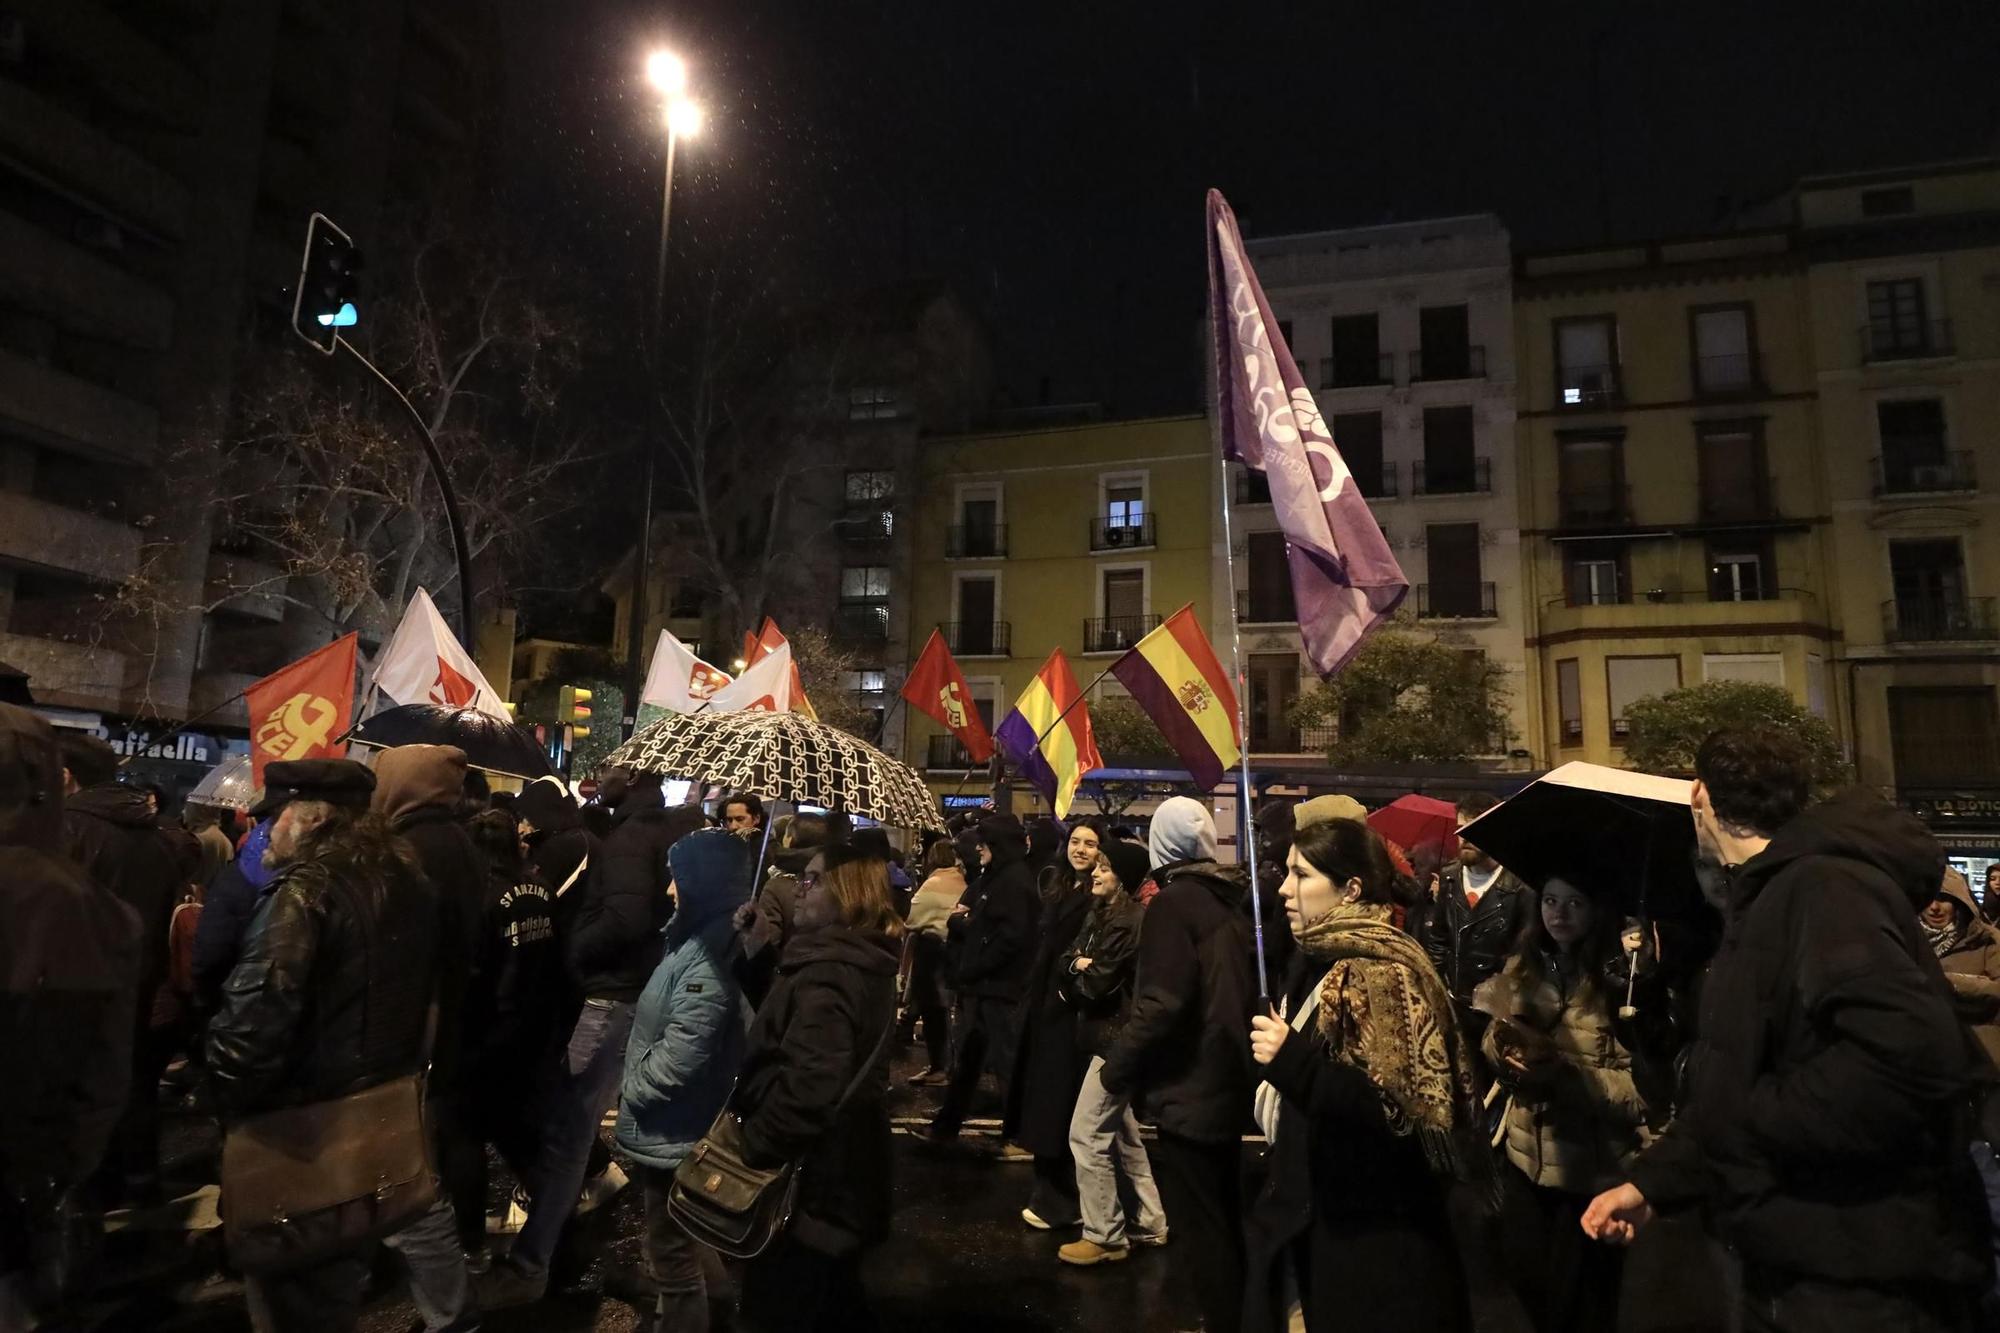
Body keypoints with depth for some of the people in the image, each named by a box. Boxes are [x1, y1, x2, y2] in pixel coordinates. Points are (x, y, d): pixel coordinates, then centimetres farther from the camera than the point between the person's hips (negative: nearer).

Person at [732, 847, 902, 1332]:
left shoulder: (827, 972, -26)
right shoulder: (865, 960, 5)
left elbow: (807, 1087, -35)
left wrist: (752, 1147, -22)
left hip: (808, 1179, -9)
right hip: (845, 1172, 10)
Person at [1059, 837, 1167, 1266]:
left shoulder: (1126, 922, -19)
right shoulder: (1101, 915, 12)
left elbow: (1098, 984, -21)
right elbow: (1064, 962, 7)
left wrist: (1080, 974, -2)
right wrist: (1080, 965, -13)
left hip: (1116, 1041, -10)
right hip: (1111, 1035, 10)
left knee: (1087, 1135, -4)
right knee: (1123, 1134, 18)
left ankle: (1104, 1236, 7)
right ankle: (1152, 1222, 28)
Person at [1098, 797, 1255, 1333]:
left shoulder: (1173, 903, -18)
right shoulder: (1235, 896, 4)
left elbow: (1161, 1004, -24)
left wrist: (1117, 1066, -11)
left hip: (1189, 1091, -8)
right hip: (1230, 1082, 9)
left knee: (1202, 1228, 3)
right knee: (1227, 1220, 21)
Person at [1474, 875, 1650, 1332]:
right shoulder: (1524, 967, 2)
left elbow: (1643, 1089, -18)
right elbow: (1495, 1042, 6)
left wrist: (1565, 1073, -29)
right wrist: (1504, 1053, -15)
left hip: (1592, 1169, -5)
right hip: (1526, 1159, 5)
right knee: (1522, 1286, 19)